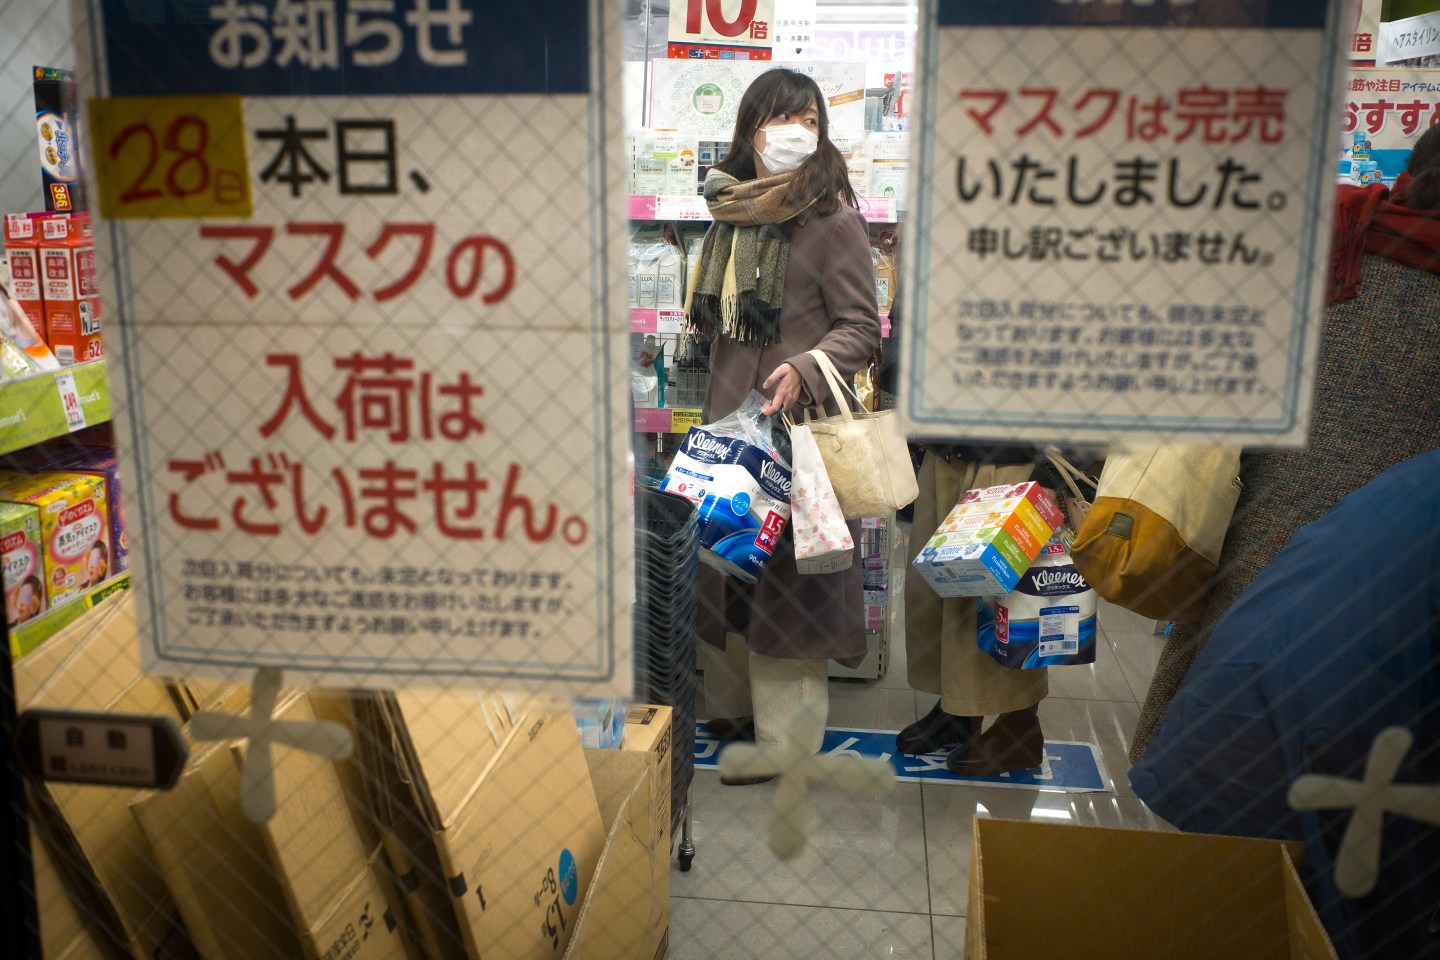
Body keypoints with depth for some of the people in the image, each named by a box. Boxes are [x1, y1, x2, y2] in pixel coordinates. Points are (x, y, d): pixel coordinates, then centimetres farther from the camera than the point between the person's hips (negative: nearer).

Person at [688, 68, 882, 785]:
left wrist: (803, 369, -24)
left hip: (794, 423, -7)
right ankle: (732, 706, 31)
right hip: (728, 415, 7)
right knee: (723, 561, 14)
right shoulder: (733, 208, 12)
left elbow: (861, 324, -10)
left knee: (783, 569, -1)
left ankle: (784, 735, 12)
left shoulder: (831, 218, -9)